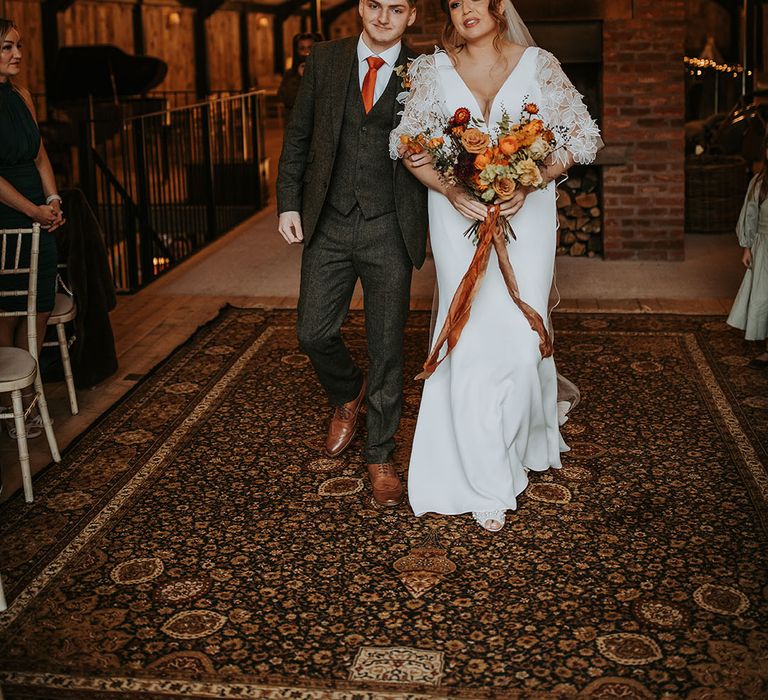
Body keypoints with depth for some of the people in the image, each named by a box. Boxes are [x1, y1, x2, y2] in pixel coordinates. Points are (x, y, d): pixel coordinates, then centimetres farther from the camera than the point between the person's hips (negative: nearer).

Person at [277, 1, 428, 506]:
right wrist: (289, 203, 1)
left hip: (390, 231, -2)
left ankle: (380, 455, 20)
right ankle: (349, 395, 37)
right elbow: (298, 136, 9)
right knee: (314, 333, 3)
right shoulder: (325, 61, 5)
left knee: (387, 347, 4)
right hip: (329, 223, 2)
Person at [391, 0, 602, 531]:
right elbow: (407, 144, 2)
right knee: (471, 342, -1)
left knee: (521, 338, -1)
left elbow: (584, 136, 1)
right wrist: (452, 191, -15)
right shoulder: (434, 70, 4)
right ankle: (488, 483, 10)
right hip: (458, 216, 0)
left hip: (525, 214, 0)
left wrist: (529, 184, -14)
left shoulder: (538, 66, 1)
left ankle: (520, 446, 29)